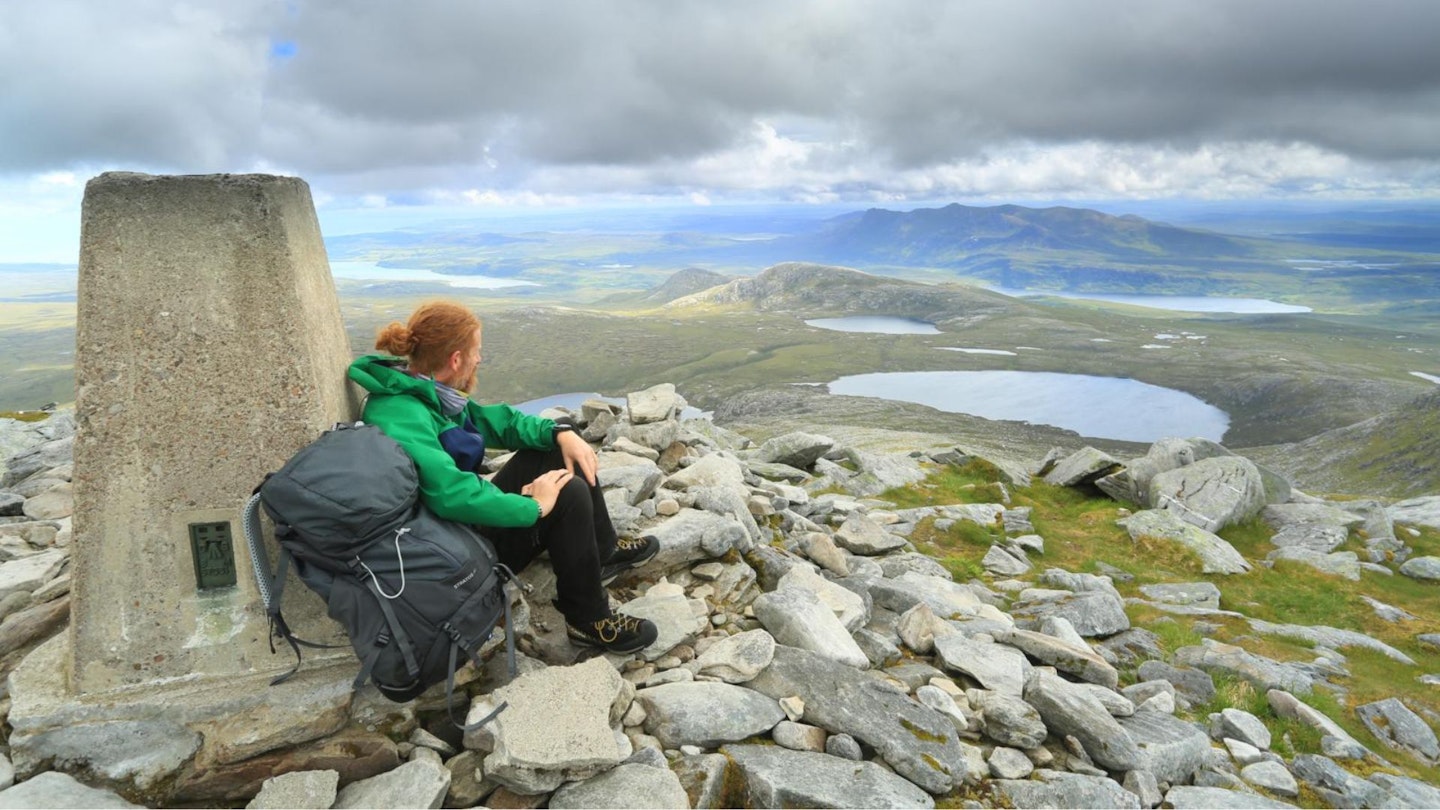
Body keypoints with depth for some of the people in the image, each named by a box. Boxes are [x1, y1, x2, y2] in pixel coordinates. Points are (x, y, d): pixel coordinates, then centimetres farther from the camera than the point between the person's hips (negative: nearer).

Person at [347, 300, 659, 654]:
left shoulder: (423, 392, 1)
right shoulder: (400, 416, -28)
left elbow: (494, 419, 8)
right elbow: (452, 493, -40)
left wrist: (561, 432, -5)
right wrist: (532, 506, -29)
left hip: (469, 517, 10)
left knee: (558, 449, 8)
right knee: (569, 494, -22)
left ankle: (604, 551, 21)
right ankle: (589, 621, -7)